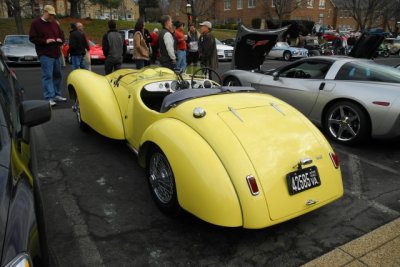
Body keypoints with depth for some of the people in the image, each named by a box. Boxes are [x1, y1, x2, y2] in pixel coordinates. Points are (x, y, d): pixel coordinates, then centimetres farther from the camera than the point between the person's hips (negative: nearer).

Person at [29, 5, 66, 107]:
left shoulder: (54, 23, 14)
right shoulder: (36, 23, -3)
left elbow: (61, 34, 20)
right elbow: (32, 38, -8)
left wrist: (60, 40, -3)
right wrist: (45, 41, -20)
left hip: (56, 54, 7)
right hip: (45, 55, -7)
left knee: (57, 75, 11)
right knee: (48, 76, -11)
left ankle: (57, 95, 21)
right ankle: (49, 98, -12)